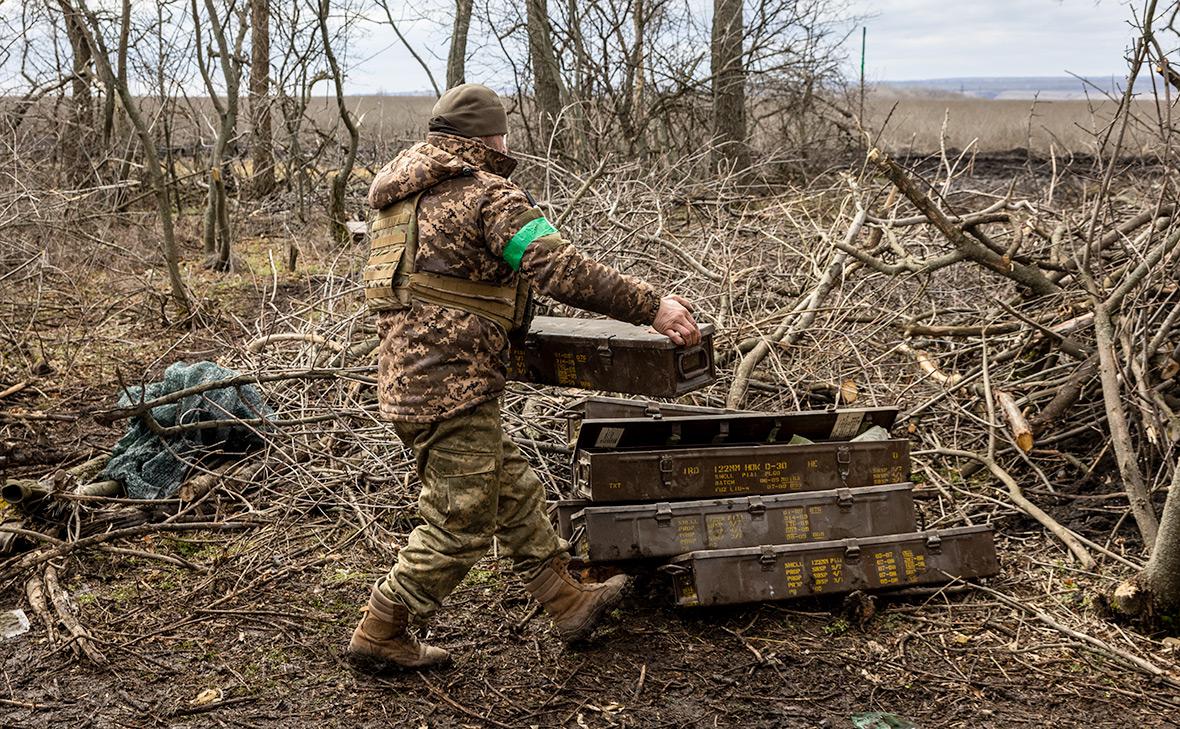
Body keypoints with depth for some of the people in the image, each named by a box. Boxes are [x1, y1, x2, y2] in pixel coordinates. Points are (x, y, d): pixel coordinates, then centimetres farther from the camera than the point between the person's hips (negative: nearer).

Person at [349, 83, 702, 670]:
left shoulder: (399, 196, 15)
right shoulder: (488, 194, -12)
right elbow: (562, 269, -22)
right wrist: (651, 305, -19)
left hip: (407, 375, 10)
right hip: (453, 388, -10)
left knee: (515, 493, 18)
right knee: (461, 521, 4)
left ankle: (568, 602, 29)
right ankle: (381, 634, 16)